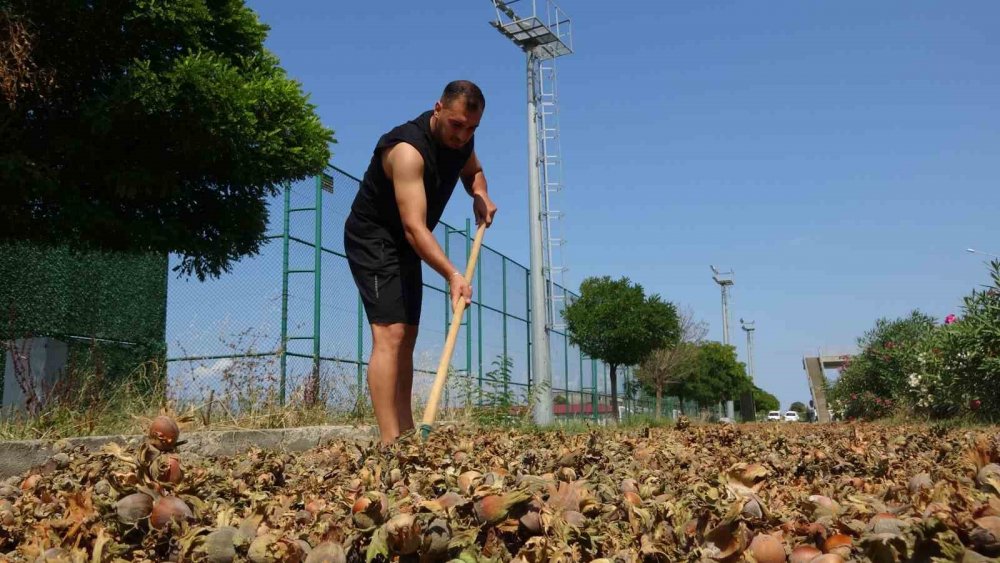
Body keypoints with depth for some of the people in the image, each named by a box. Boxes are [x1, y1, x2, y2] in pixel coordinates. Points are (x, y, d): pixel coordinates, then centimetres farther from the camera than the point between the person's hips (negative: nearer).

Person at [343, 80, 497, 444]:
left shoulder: (461, 140, -2)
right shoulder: (408, 150, -30)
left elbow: (472, 171, 22)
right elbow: (414, 227, -37)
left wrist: (480, 194, -2)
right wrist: (452, 275, -47)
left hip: (407, 246, 9)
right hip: (373, 240, -9)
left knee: (406, 339, 8)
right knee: (389, 335, -20)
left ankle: (405, 435, 13)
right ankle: (389, 443, -23)